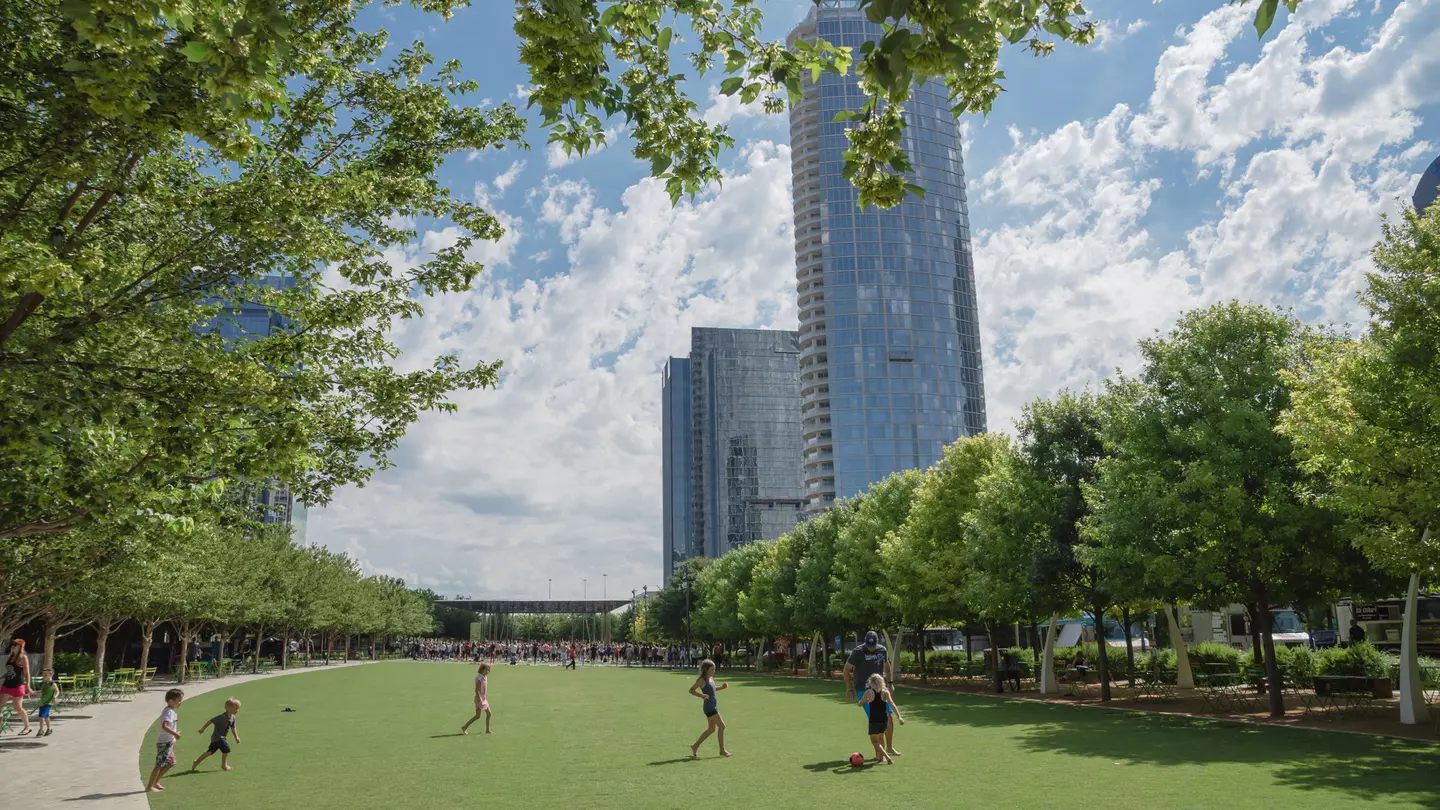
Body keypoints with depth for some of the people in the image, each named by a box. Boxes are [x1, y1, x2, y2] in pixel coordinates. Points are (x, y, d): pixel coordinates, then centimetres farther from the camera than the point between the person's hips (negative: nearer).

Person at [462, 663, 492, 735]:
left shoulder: (485, 677, 11)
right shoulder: (479, 678, -17)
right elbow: (476, 690, -20)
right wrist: (479, 700, -24)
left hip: (483, 698, 9)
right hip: (479, 698, -9)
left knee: (488, 714, 10)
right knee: (477, 716, -7)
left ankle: (487, 730, 17)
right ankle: (464, 727, 1)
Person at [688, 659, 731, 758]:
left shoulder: (711, 678, 11)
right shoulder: (702, 680, -14)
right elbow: (691, 690, -14)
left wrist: (721, 687, 11)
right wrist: (701, 695, -28)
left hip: (714, 706, 9)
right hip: (709, 707, -9)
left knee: (711, 729, 14)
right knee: (721, 726, -5)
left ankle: (695, 746, 21)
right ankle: (722, 750, 5)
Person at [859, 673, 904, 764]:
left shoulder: (869, 692, -5)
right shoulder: (885, 692, -2)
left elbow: (860, 704, 6)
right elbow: (892, 705, -14)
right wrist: (899, 717, -18)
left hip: (873, 721, -3)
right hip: (884, 720, 3)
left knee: (874, 741, 9)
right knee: (881, 735, 29)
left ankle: (887, 757, -10)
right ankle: (881, 756, 31)